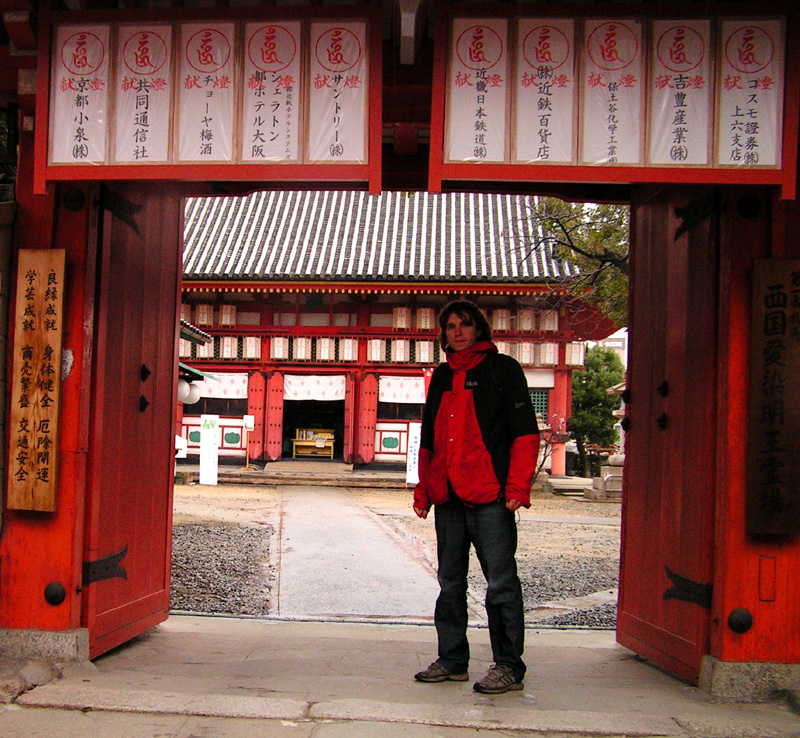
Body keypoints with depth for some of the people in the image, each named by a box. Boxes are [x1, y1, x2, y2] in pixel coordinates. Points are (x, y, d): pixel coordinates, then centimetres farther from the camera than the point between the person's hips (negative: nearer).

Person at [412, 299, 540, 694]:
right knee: (450, 582, 12)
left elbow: (525, 432, -4)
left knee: (501, 582, -2)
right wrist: (422, 489, 15)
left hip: (490, 497, -6)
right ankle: (452, 660, 23)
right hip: (448, 498, 6)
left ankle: (508, 666, 8)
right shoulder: (441, 377, 18)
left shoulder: (502, 369, 1)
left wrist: (518, 486, -13)